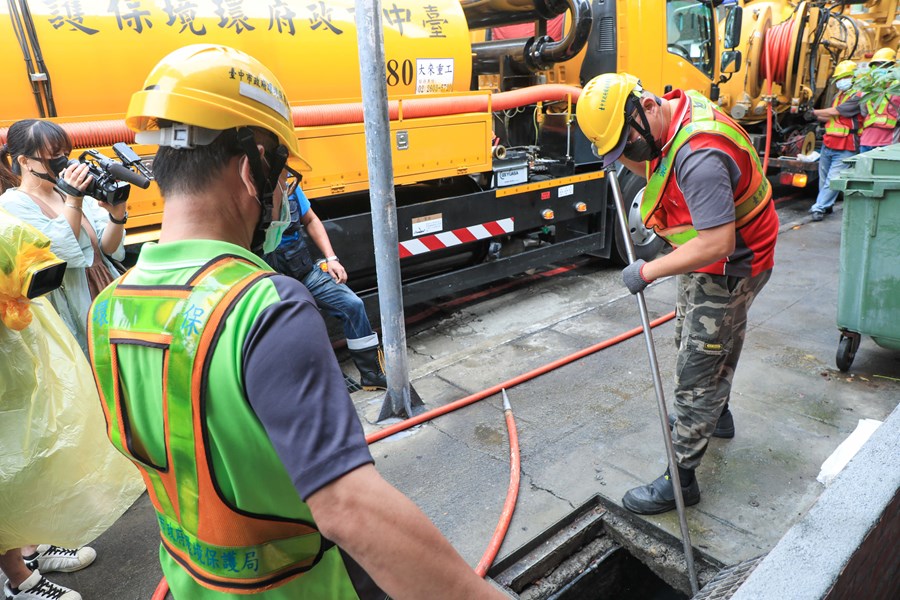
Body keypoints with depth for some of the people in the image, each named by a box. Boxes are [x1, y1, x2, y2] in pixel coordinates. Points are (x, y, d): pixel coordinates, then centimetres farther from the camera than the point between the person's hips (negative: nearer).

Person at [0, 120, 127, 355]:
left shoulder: (75, 193, 7)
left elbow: (109, 249, 2)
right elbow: (62, 254, -17)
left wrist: (117, 216, -15)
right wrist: (72, 202, -19)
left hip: (109, 301, 5)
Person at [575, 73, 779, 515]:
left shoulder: (699, 156, -35)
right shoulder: (677, 110, -3)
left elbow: (716, 243, -37)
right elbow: (658, 170, 14)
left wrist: (648, 271, -28)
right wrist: (627, 159, -5)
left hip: (726, 269, -10)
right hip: (707, 263, 10)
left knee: (697, 369, -3)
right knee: (703, 343, 27)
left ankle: (681, 479, 11)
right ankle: (716, 415, 52)